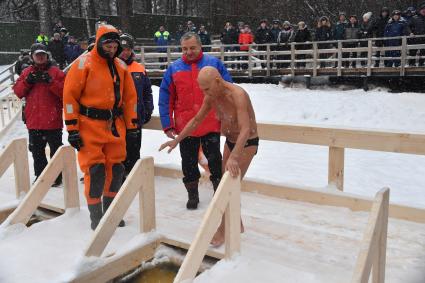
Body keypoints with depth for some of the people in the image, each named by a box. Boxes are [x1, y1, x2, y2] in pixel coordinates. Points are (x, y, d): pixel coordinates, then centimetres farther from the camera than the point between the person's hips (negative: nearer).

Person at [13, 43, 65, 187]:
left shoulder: (56, 72, -2)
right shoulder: (26, 72, 11)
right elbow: (18, 92, 5)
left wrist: (50, 82, -22)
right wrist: (27, 81, -10)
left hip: (53, 121, -4)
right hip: (34, 121, 4)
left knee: (55, 150, 6)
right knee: (37, 151, 14)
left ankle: (56, 176, 17)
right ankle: (40, 175, 27)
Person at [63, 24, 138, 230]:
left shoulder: (121, 66, 9)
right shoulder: (84, 63, -7)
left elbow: (130, 97, 14)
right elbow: (70, 95, -9)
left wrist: (131, 125, 10)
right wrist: (72, 128, -12)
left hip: (115, 125, 5)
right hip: (90, 125, -5)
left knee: (116, 169, 9)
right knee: (95, 170, -5)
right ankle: (96, 217, 10)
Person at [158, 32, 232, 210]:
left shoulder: (214, 64, -2)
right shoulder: (174, 69, 2)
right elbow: (165, 99, 3)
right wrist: (168, 125, -2)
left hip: (211, 124, -1)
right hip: (185, 126, 2)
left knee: (215, 159, 11)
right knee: (188, 162, 12)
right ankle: (192, 195, 30)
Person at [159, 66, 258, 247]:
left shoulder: (238, 95, -32)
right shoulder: (211, 97, -8)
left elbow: (245, 130, -43)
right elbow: (197, 120, 6)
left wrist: (234, 157, -55)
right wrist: (177, 140, 1)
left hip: (248, 143, -8)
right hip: (230, 141, 8)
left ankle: (222, 231, 4)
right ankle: (237, 225, 31)